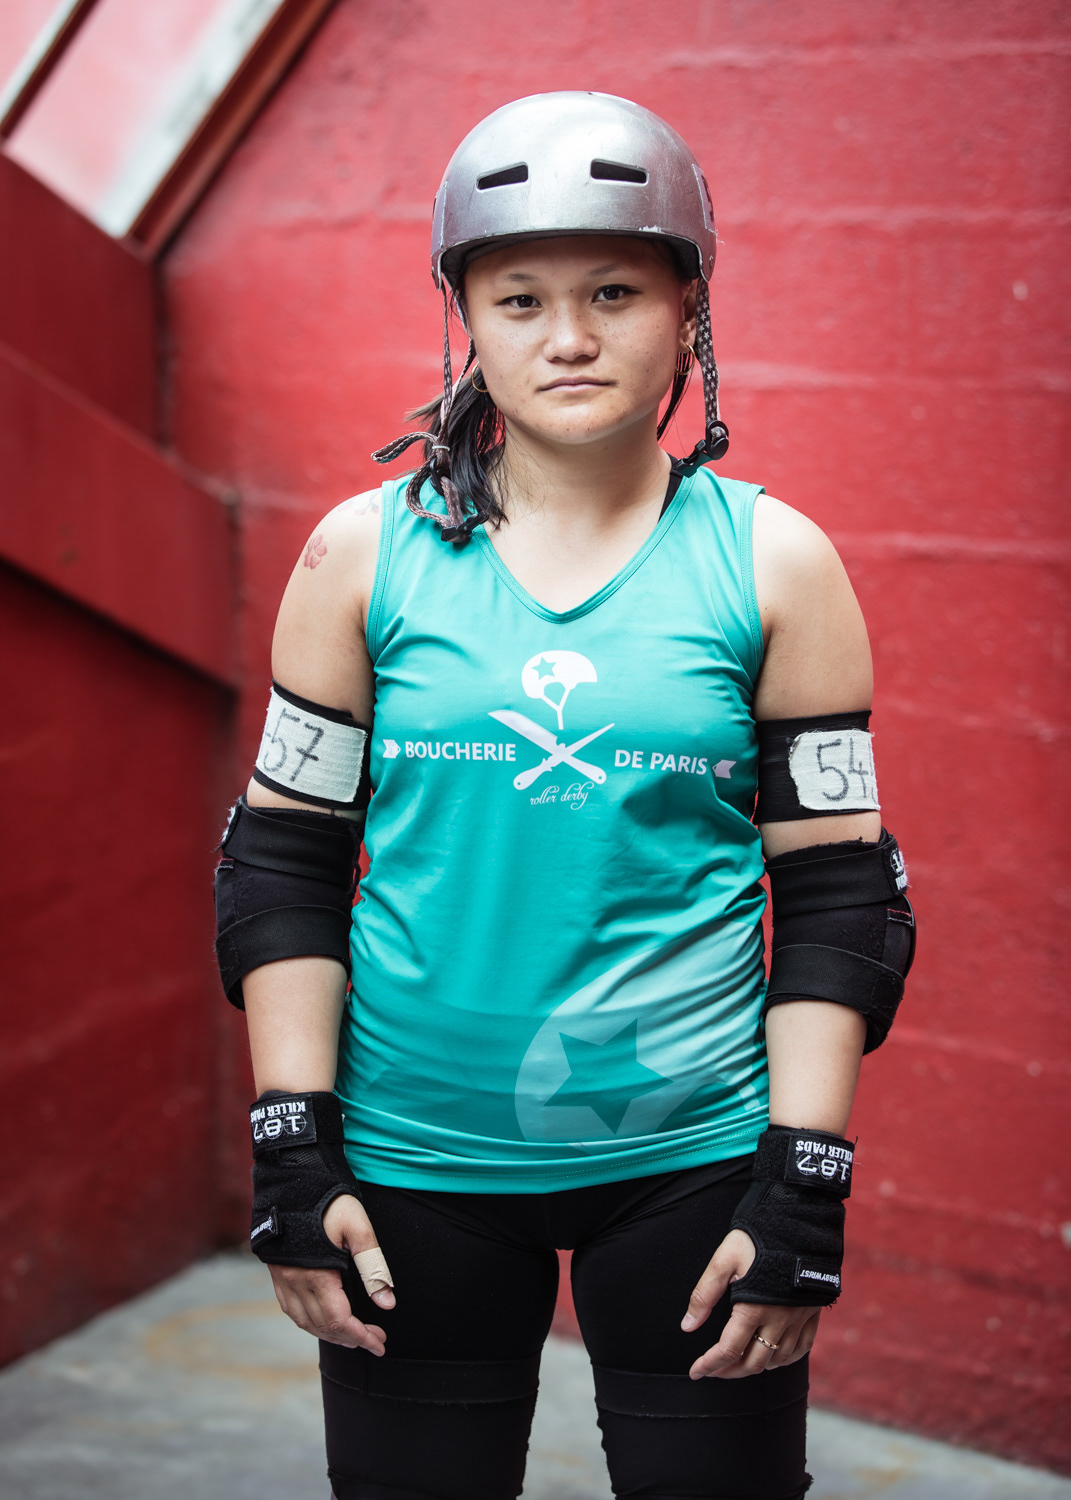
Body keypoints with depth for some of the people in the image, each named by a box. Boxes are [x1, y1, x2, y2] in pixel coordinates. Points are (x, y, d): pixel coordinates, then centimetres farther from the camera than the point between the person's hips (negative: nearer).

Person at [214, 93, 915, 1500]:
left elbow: (837, 893, 0)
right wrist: (293, 1149, -2)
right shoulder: (364, 553, 1)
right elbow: (285, 861, 4)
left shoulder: (773, 563, 0)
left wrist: (807, 1187, -5)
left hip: (692, 1152, 0)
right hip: (415, 1156, 1)